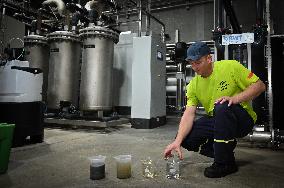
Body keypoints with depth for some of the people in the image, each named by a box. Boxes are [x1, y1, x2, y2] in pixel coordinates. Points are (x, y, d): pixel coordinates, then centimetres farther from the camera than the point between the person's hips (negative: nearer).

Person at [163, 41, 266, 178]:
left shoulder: (231, 66, -12)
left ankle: (225, 163, -19)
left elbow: (260, 85, -10)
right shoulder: (194, 85, -3)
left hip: (243, 119, -4)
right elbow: (189, 114, -11)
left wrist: (234, 99, -26)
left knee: (222, 107, -36)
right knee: (186, 137, -14)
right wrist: (178, 141, -24)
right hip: (215, 121, 4)